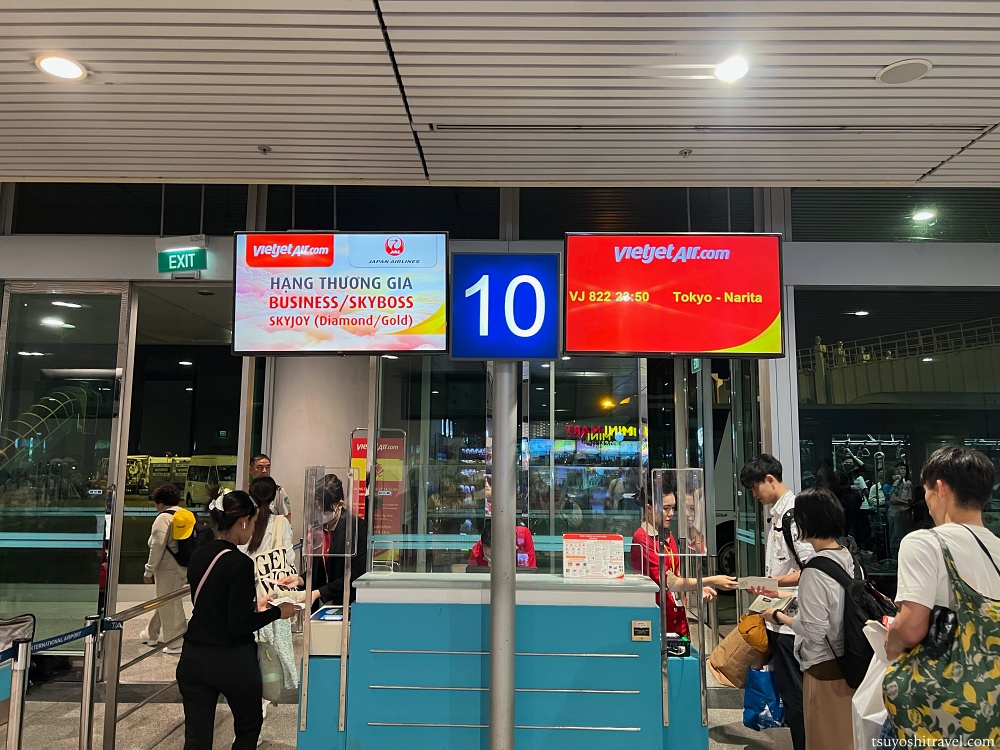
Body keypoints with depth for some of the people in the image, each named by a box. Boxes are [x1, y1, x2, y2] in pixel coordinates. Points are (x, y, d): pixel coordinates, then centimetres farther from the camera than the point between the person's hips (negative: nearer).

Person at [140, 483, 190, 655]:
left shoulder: (163, 517, -12)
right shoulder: (187, 515, 10)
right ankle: (151, 634, 37)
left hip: (168, 567, -8)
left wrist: (149, 571, -9)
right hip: (183, 565, 8)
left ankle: (176, 643, 6)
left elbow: (158, 547, -16)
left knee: (169, 603, 1)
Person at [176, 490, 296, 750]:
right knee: (249, 727, 19)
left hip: (194, 658, 6)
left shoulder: (199, 555, 3)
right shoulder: (240, 563, -20)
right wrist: (276, 612, -8)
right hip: (232, 662, -6)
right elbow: (238, 626, -20)